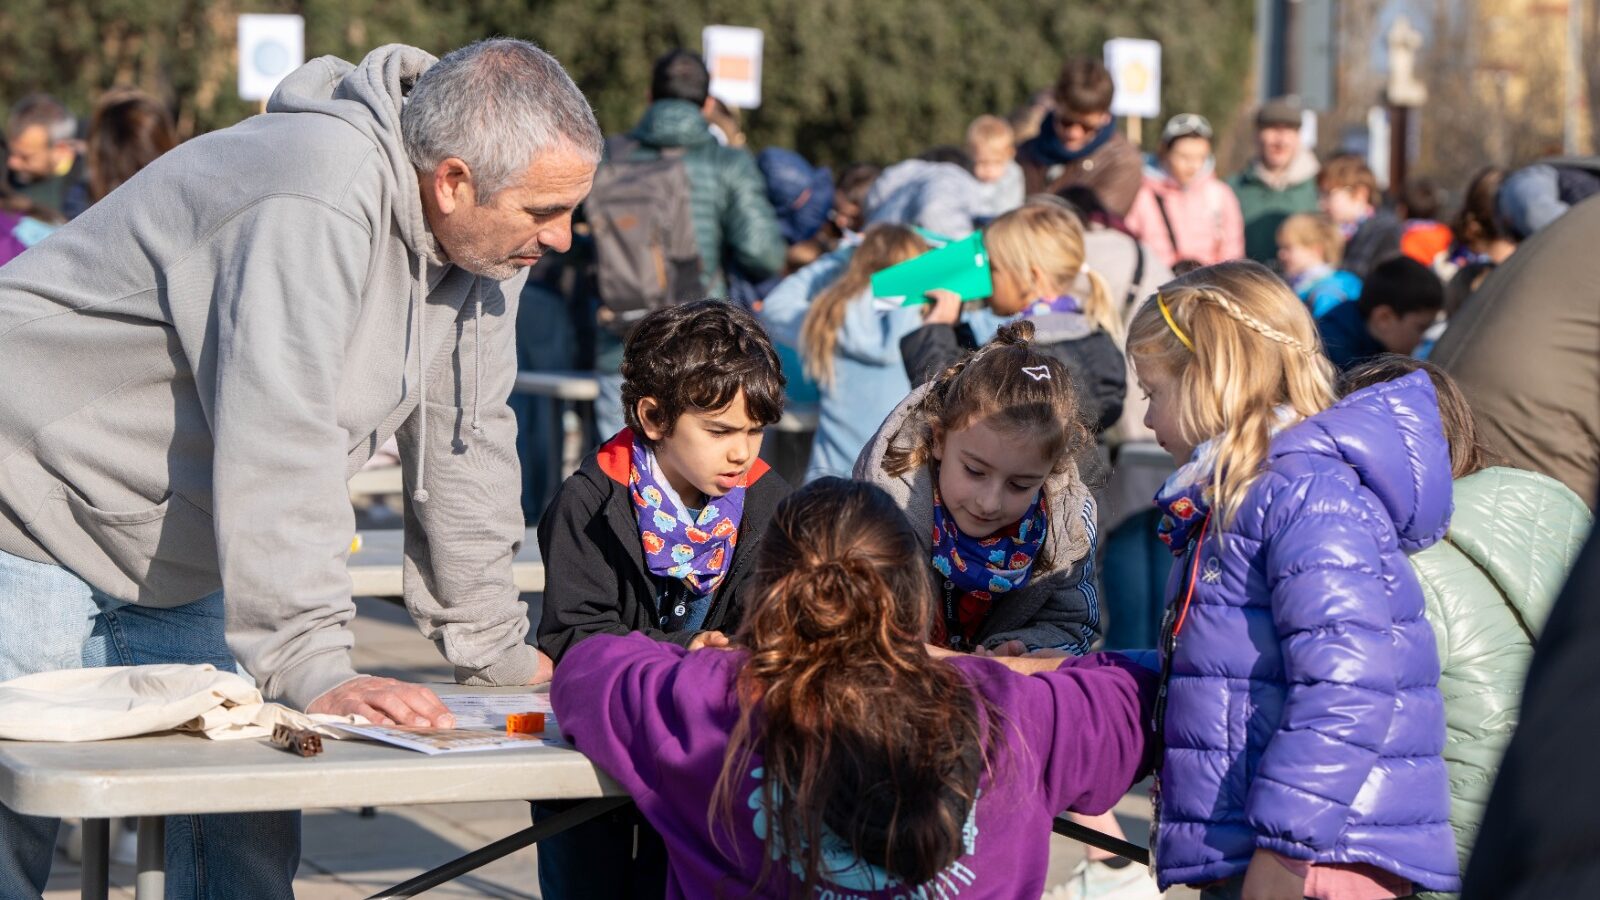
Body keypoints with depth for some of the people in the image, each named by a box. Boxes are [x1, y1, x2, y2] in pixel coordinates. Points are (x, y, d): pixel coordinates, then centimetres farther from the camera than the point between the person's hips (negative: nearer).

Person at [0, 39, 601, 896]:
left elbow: (461, 439, 5)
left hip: (174, 567, 9)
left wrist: (491, 646, 6)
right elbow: (277, 445, -36)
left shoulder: (487, 239, -3)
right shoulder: (319, 198, -31)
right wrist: (313, 669, -38)